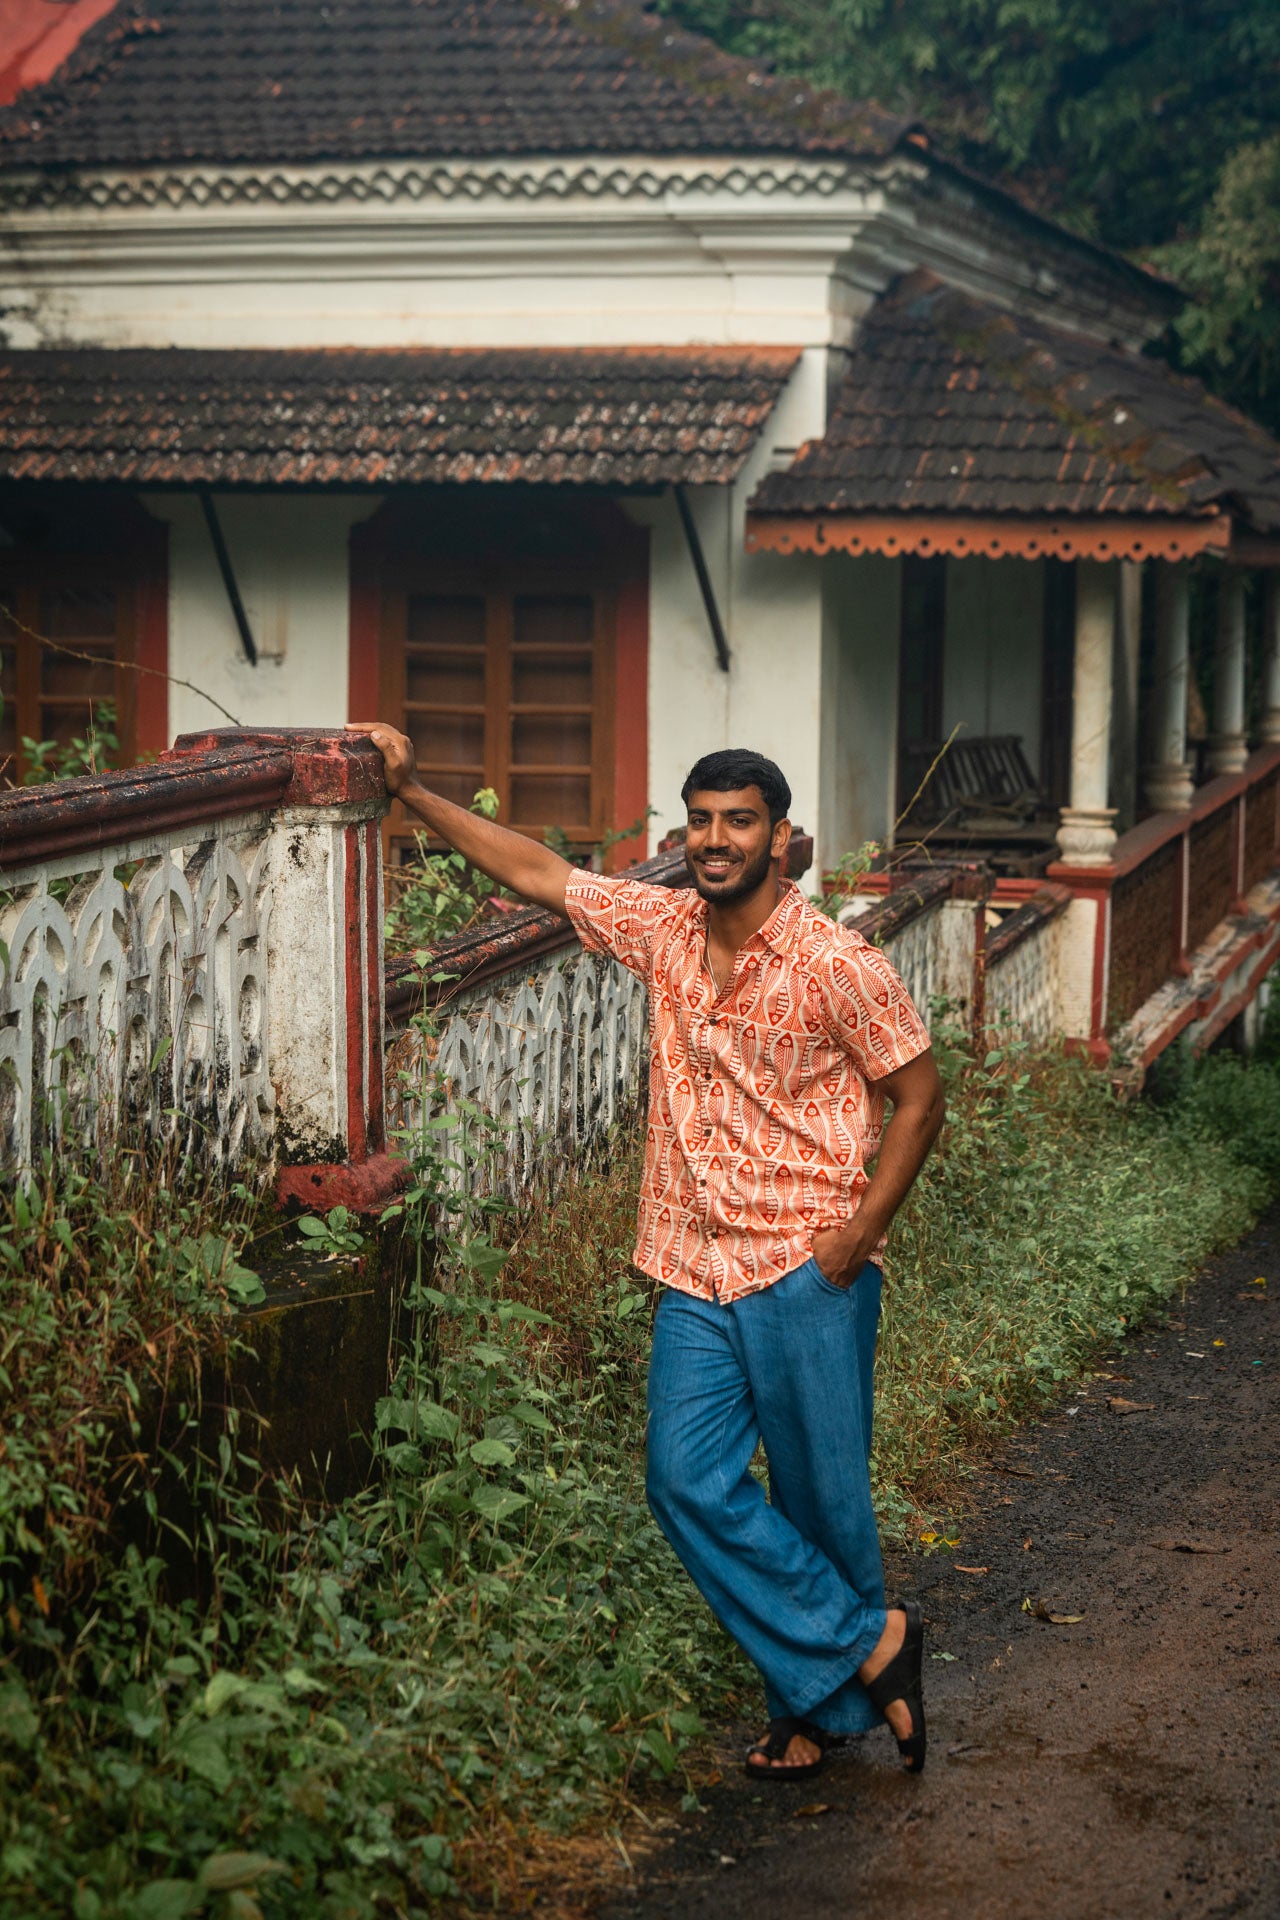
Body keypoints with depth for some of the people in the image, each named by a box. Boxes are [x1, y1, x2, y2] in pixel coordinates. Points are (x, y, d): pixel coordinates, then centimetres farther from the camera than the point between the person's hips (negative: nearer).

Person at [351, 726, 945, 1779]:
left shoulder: (838, 965, -11)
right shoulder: (662, 926, 4)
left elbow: (919, 1095, -5)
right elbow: (536, 870, 13)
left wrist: (859, 1234, -11)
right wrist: (412, 788, 12)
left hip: (805, 1274, -5)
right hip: (697, 1273, 5)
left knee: (821, 1497, 3)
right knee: (690, 1480, -2)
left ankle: (823, 1704, 22)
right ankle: (869, 1647, 11)